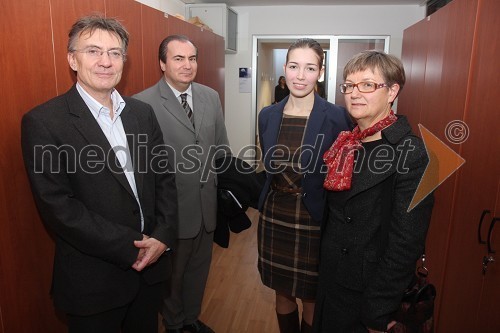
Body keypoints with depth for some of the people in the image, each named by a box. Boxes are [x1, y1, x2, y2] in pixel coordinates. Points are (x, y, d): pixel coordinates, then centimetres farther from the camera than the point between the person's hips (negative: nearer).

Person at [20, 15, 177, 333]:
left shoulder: (143, 112, 2)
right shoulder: (43, 122, -13)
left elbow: (164, 177, 3)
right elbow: (57, 206, -16)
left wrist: (163, 236, -10)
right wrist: (130, 247, -17)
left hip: (153, 261, 5)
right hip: (94, 279, -4)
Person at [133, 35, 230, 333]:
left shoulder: (211, 97, 2)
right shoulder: (143, 104, -16)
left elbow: (222, 150, 7)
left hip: (207, 205, 5)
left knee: (199, 269, 24)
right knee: (172, 274, 19)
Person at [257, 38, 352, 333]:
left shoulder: (336, 117, -13)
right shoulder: (268, 116, 1)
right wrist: (268, 204, 12)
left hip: (314, 223, -4)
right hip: (274, 219, 4)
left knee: (311, 301, 16)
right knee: (282, 294, 21)